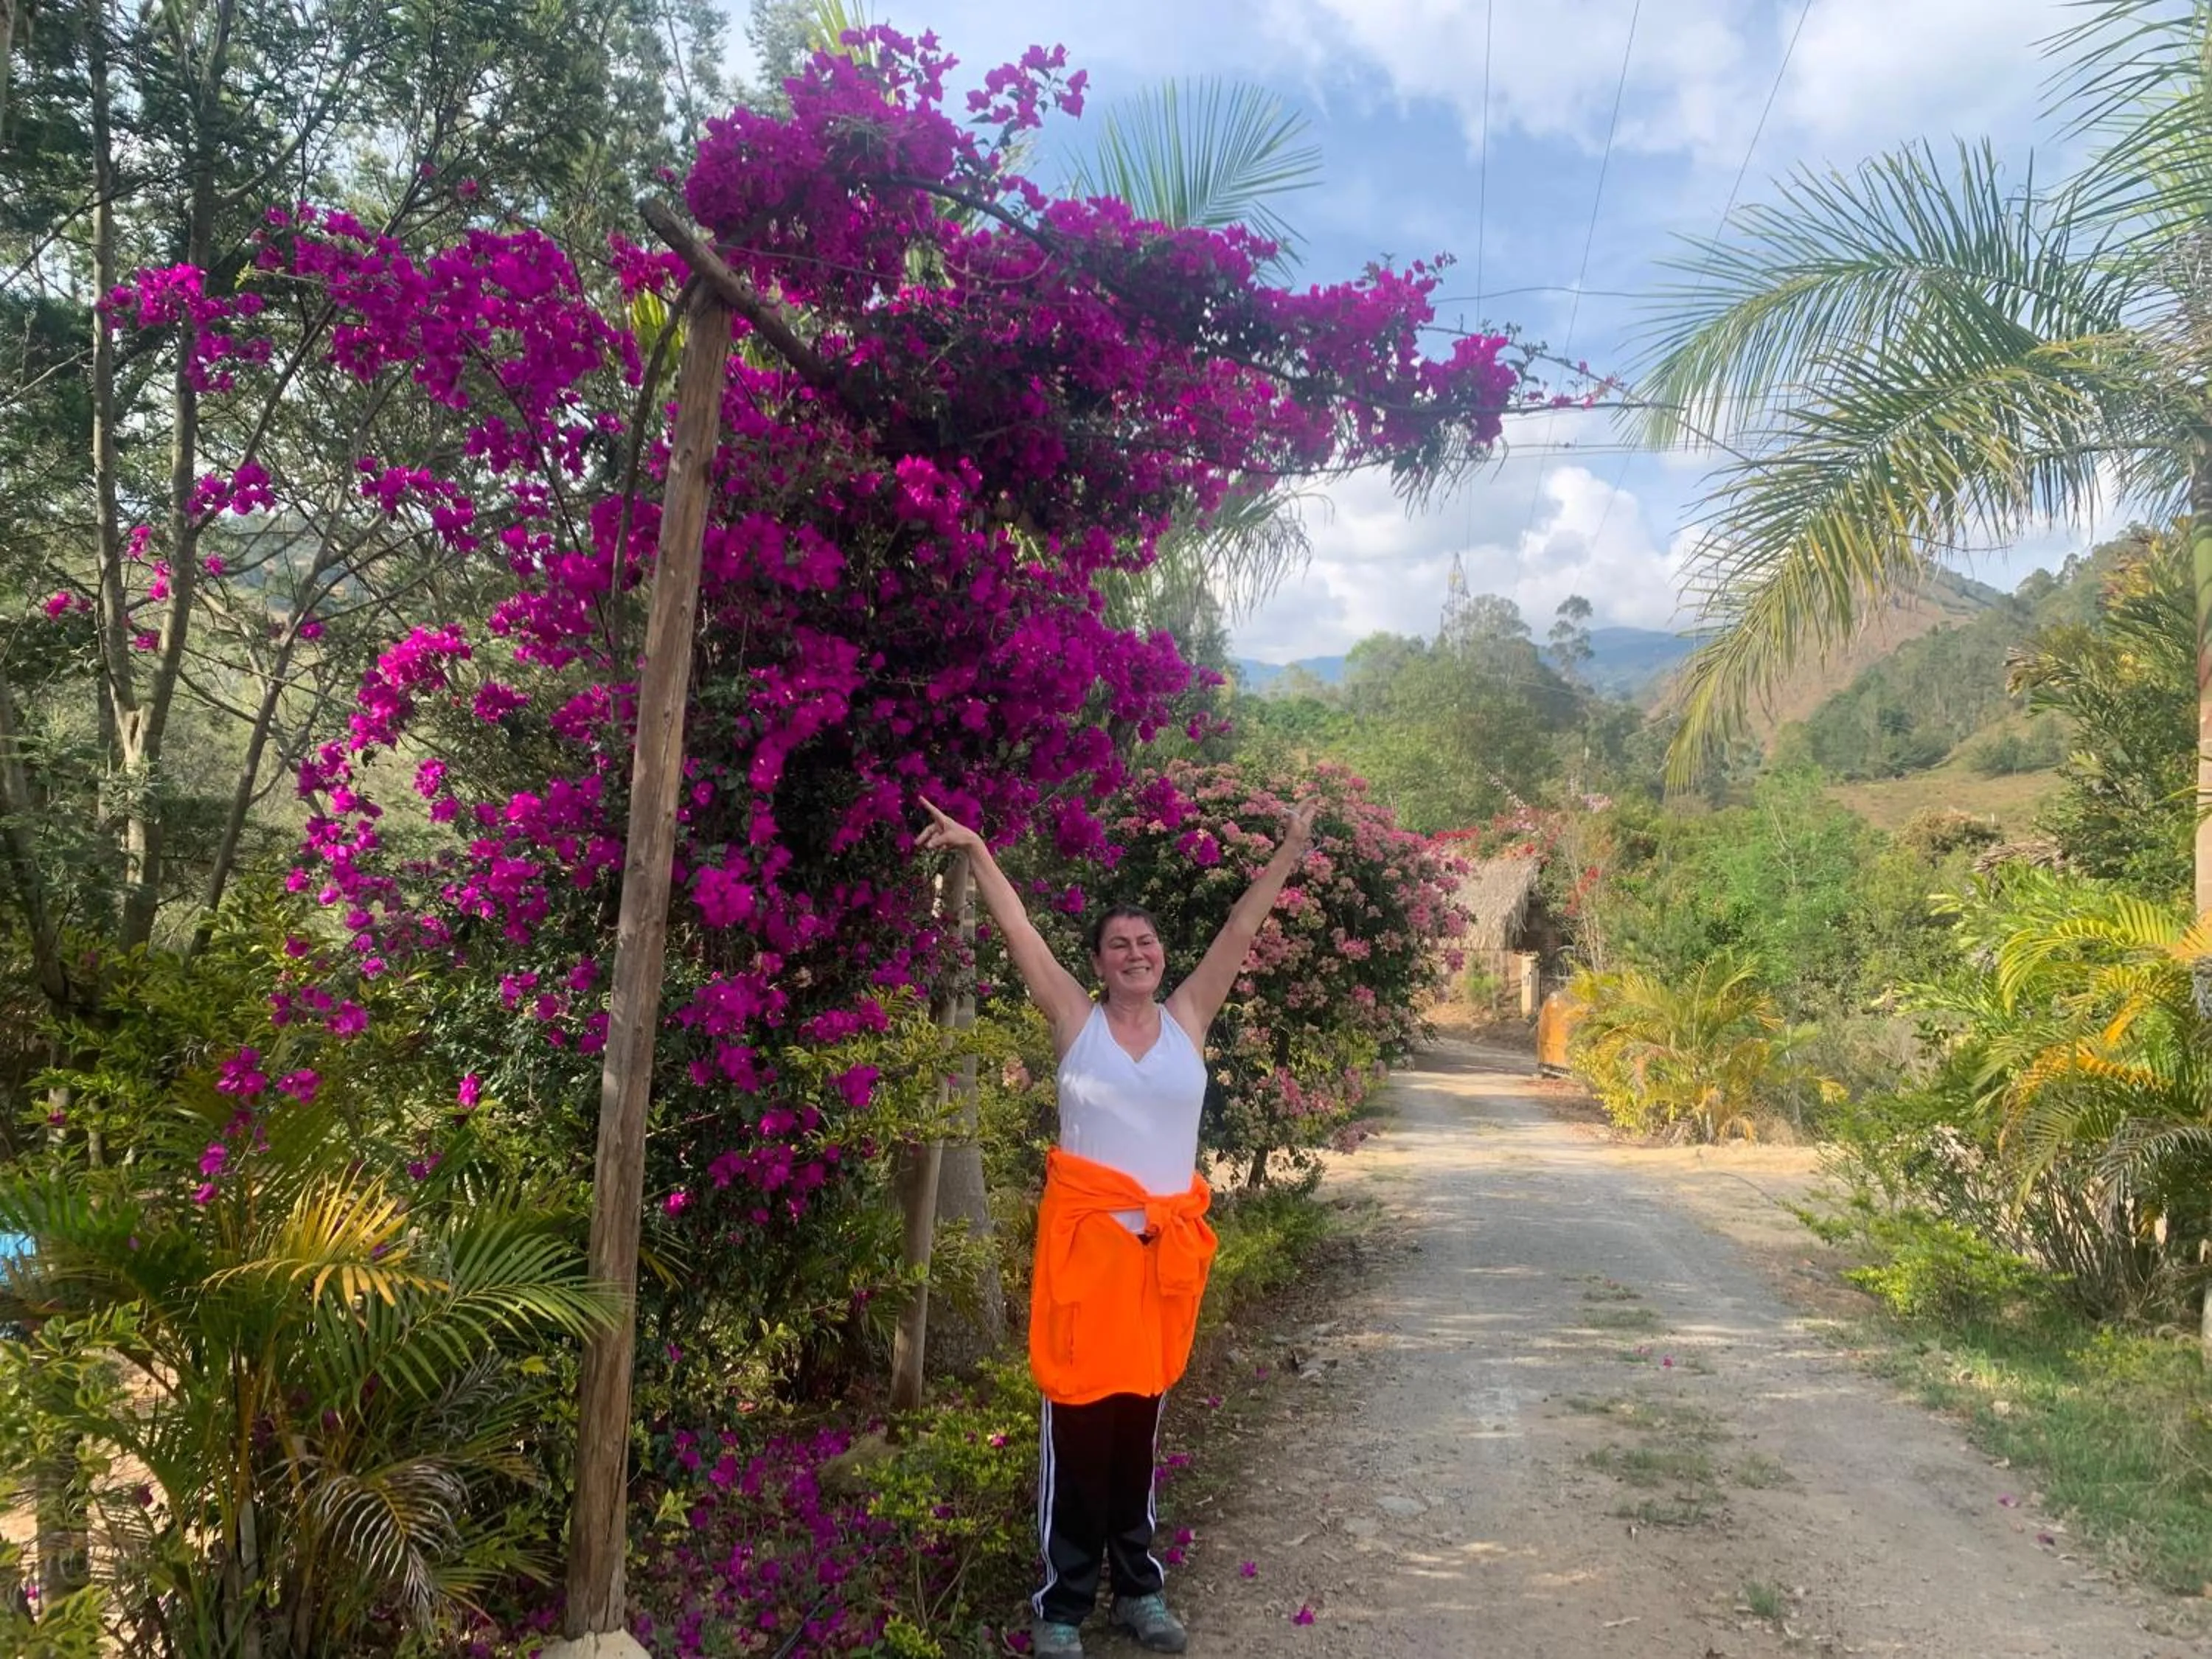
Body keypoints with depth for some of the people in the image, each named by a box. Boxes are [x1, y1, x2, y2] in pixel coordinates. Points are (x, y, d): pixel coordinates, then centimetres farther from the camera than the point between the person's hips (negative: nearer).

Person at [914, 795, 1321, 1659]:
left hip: (1167, 1235, 3)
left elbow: (1240, 928, 3)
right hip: (1086, 1229, -3)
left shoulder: (1188, 1018, 5)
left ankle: (1138, 1586, 28)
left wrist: (1289, 852, 0)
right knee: (1080, 1410, 0)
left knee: (1141, 1411, 14)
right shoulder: (1075, 1019, -1)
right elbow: (1020, 932, -4)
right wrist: (976, 851, -8)